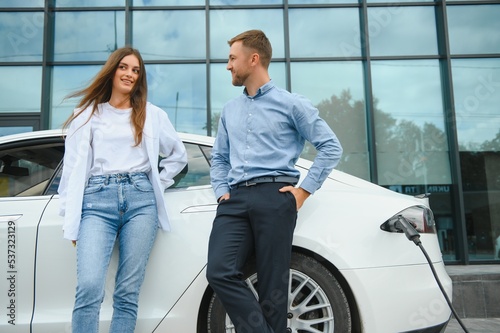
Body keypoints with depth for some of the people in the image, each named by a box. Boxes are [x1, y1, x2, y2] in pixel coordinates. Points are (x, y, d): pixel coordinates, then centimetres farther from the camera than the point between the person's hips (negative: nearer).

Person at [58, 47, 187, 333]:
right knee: (89, 287, -15)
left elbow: (179, 155, 24)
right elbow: (73, 167, 9)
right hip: (97, 201, 0)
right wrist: (71, 220, 3)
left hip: (141, 200, 1)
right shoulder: (88, 114, 14)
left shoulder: (152, 115, 15)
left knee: (128, 292, -1)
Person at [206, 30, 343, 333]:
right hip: (235, 200, 5)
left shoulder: (291, 104, 5)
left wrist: (304, 190, -5)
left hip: (274, 198, -4)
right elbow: (219, 158, 26)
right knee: (220, 272, -14)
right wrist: (222, 191, 9)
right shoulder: (230, 110, 22)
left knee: (273, 286, -3)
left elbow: (331, 146, 2)